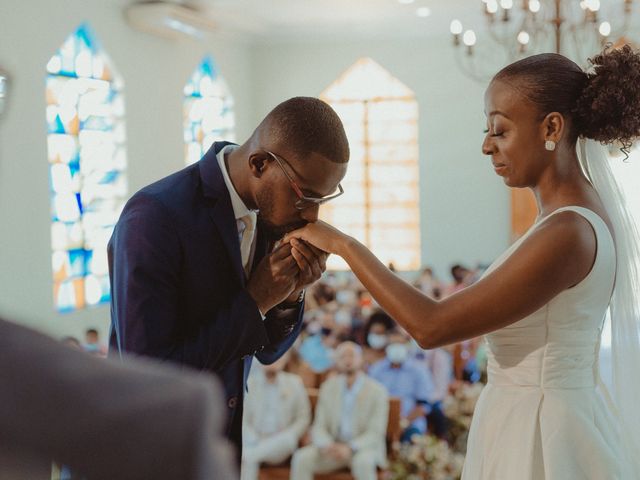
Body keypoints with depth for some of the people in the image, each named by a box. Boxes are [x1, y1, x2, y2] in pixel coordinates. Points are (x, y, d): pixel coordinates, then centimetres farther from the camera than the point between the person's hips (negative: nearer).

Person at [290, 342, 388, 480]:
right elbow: (319, 427, 3)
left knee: (363, 462, -38)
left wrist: (350, 448, -28)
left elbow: (376, 433, -11)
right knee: (301, 458, -23)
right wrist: (326, 445, -20)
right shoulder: (328, 387, 6)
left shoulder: (377, 391, -6)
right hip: (334, 446, 3)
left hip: (364, 448, -3)